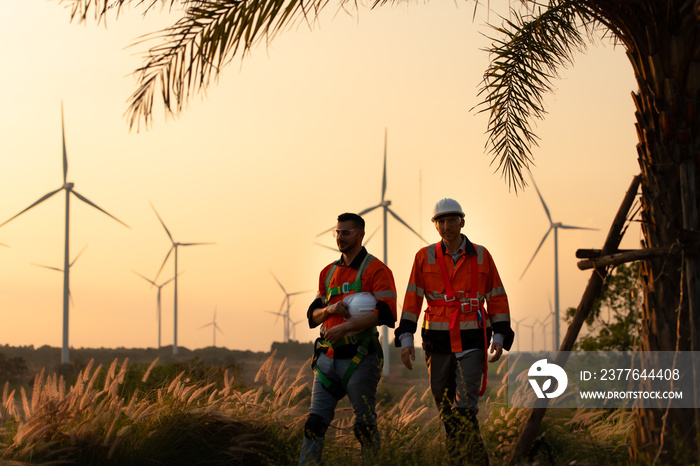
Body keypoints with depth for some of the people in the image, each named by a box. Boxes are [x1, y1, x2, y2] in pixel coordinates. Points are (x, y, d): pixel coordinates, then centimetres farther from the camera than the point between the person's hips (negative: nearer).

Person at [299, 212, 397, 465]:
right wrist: (329, 309, -6)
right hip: (328, 357, 6)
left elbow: (385, 312, -16)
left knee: (365, 425, 0)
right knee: (315, 421, 0)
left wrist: (346, 327, -20)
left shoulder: (376, 269, -4)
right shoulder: (328, 272, 17)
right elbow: (312, 316, 17)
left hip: (358, 358, -6)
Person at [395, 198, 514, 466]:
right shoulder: (424, 257, 4)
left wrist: (500, 338, -3)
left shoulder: (481, 256, 3)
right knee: (446, 411, 8)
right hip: (438, 342, 2)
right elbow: (412, 300, 1)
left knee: (465, 408, -14)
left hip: (472, 343, -2)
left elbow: (497, 299, 6)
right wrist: (406, 339, -7)